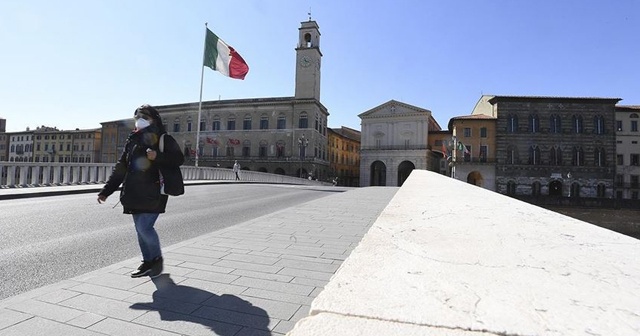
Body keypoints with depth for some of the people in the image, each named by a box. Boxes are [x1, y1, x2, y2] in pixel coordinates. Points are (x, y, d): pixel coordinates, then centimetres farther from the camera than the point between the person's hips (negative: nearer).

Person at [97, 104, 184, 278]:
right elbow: (120, 168, 18)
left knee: (144, 227, -12)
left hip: (153, 194, -6)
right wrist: (106, 190, 14)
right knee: (140, 229, 10)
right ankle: (147, 262, 24)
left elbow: (179, 158, -11)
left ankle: (157, 258, 11)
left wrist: (158, 156, -27)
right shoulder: (133, 140, 16)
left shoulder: (164, 139, -1)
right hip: (135, 194, 7)